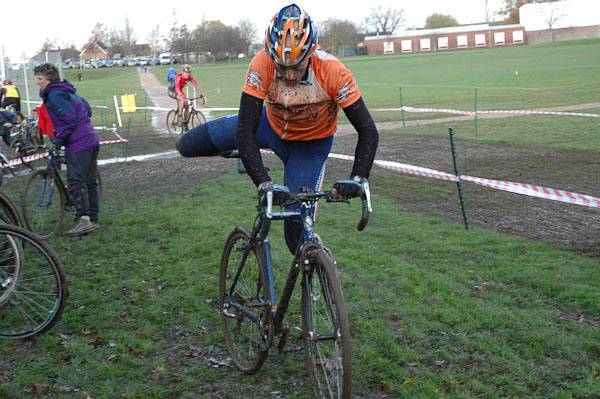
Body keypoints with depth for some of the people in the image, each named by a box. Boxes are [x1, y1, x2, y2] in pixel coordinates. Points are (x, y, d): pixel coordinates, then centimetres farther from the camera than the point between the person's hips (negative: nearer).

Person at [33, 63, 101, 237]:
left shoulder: (54, 94, -9)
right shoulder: (68, 90, 20)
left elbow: (69, 119, -18)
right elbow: (87, 110, 26)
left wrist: (58, 141, -12)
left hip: (78, 144, -10)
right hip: (91, 140, 10)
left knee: (76, 183, -10)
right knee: (89, 182, 12)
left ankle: (83, 219, -15)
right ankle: (93, 220, 16)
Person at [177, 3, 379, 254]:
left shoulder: (333, 72, -35)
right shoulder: (262, 65, -33)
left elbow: (368, 131, -29)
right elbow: (245, 130, -32)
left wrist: (358, 179, -42)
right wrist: (263, 183, -42)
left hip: (310, 145, -2)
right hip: (271, 126, 2)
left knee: (297, 222, -12)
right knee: (188, 145, -2)